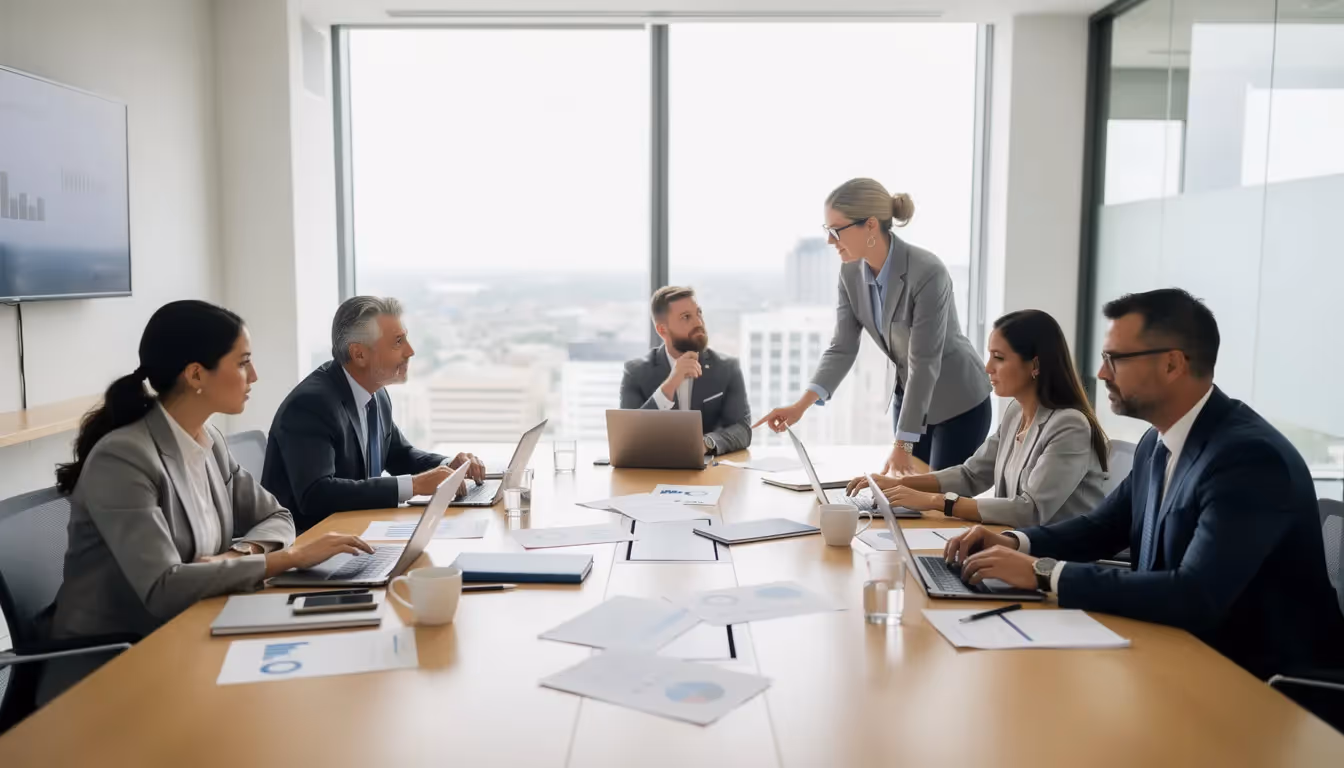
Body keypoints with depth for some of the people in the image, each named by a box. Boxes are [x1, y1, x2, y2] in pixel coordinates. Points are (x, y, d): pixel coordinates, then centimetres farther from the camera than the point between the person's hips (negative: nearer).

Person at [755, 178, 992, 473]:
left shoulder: (927, 272, -30)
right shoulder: (851, 271, -10)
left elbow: (924, 363, -28)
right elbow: (842, 347, -9)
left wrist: (902, 444, -26)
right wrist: (801, 404, -23)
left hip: (958, 401, -6)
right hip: (908, 396, 6)